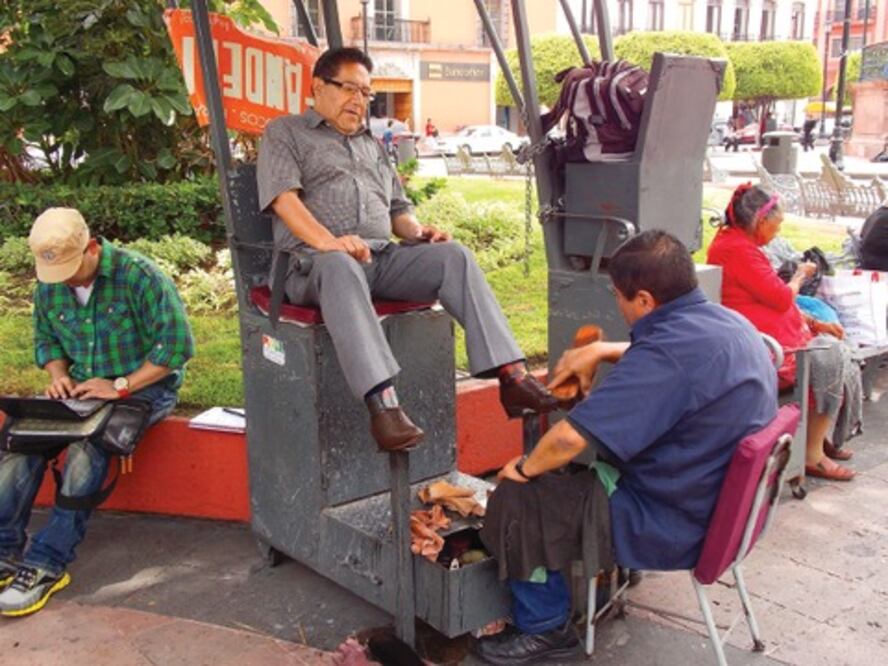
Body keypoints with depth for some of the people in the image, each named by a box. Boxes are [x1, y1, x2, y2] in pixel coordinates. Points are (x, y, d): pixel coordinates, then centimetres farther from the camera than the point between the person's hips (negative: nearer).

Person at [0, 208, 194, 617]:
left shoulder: (138, 275, -17)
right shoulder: (49, 286, 3)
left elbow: (176, 343, -19)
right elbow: (45, 338, 19)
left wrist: (120, 386, -21)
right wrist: (58, 376, -3)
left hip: (144, 386, -6)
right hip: (82, 388, 6)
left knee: (87, 448, -31)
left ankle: (47, 564, -26)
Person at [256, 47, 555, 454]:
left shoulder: (371, 144, 33)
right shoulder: (285, 133, 14)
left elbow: (397, 208, 32)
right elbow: (284, 197, -5)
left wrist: (417, 232, 7)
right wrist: (327, 241, -23)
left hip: (381, 258, 5)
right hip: (313, 262, -5)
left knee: (452, 256, -21)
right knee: (340, 267, -41)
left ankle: (511, 375, -29)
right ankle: (383, 405, -54)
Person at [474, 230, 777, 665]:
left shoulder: (669, 350, -30)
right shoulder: (729, 321, 1)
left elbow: (570, 437, -32)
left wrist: (526, 466, -13)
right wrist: (600, 350, 12)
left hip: (676, 526, -10)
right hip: (722, 505, 10)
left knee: (517, 498, -5)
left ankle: (545, 629, 12)